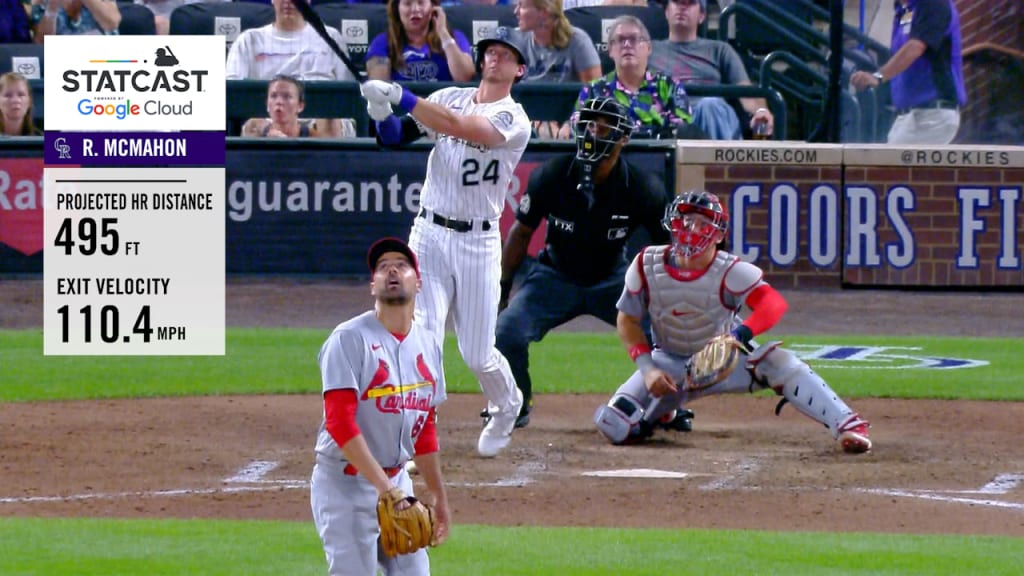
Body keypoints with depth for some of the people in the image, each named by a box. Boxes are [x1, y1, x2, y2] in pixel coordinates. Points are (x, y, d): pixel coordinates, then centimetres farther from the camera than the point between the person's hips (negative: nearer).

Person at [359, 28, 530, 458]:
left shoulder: (514, 120, -8)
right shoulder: (449, 98, 7)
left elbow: (457, 126, -24)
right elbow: (395, 137, 1)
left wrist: (401, 98, -31)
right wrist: (382, 113, -21)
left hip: (478, 242, -2)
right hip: (429, 234, 2)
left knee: (477, 354, 4)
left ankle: (506, 407, 36)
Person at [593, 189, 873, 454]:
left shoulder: (730, 272, -22)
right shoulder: (646, 266, -15)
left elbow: (774, 303, -39)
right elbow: (628, 321, -5)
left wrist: (740, 334, -59)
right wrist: (647, 369, -20)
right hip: (670, 365, 2)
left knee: (779, 363, -32)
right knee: (614, 425, -15)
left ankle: (847, 426, -33)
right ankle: (660, 411, 22)